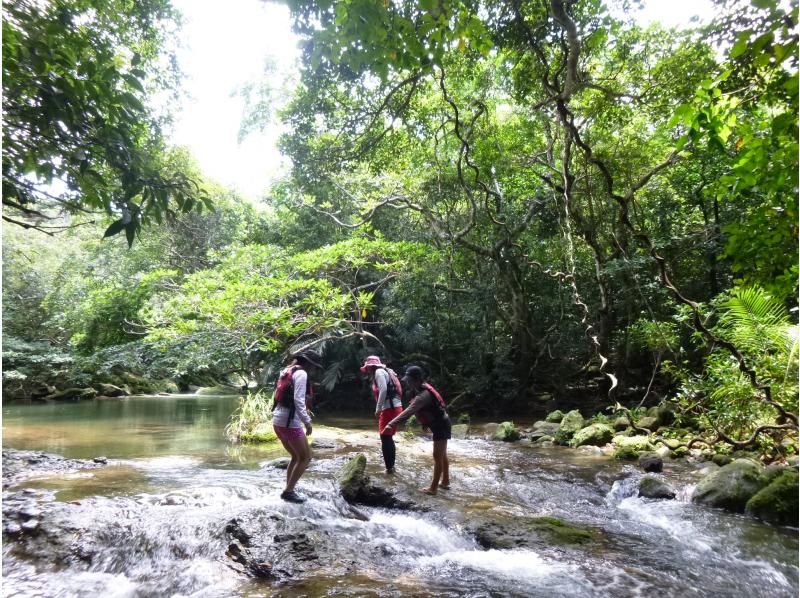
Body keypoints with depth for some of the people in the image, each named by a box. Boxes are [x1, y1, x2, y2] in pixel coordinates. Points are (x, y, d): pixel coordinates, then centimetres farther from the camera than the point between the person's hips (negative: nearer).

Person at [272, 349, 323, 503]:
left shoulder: (288, 371, 16)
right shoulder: (301, 373, -12)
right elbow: (298, 400, -21)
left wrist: (304, 411, 22)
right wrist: (307, 421, -19)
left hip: (278, 420, 9)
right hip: (289, 422, -9)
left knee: (296, 457, 20)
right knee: (306, 457, 2)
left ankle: (288, 490, 21)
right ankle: (288, 491, 3)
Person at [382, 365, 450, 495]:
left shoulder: (423, 395, -28)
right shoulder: (422, 388, 2)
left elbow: (409, 411, -37)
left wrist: (392, 423, -42)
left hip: (440, 425, -10)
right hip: (441, 424, 10)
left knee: (437, 457, -3)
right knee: (442, 455, 19)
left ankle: (433, 488, 5)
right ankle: (445, 482, 31)